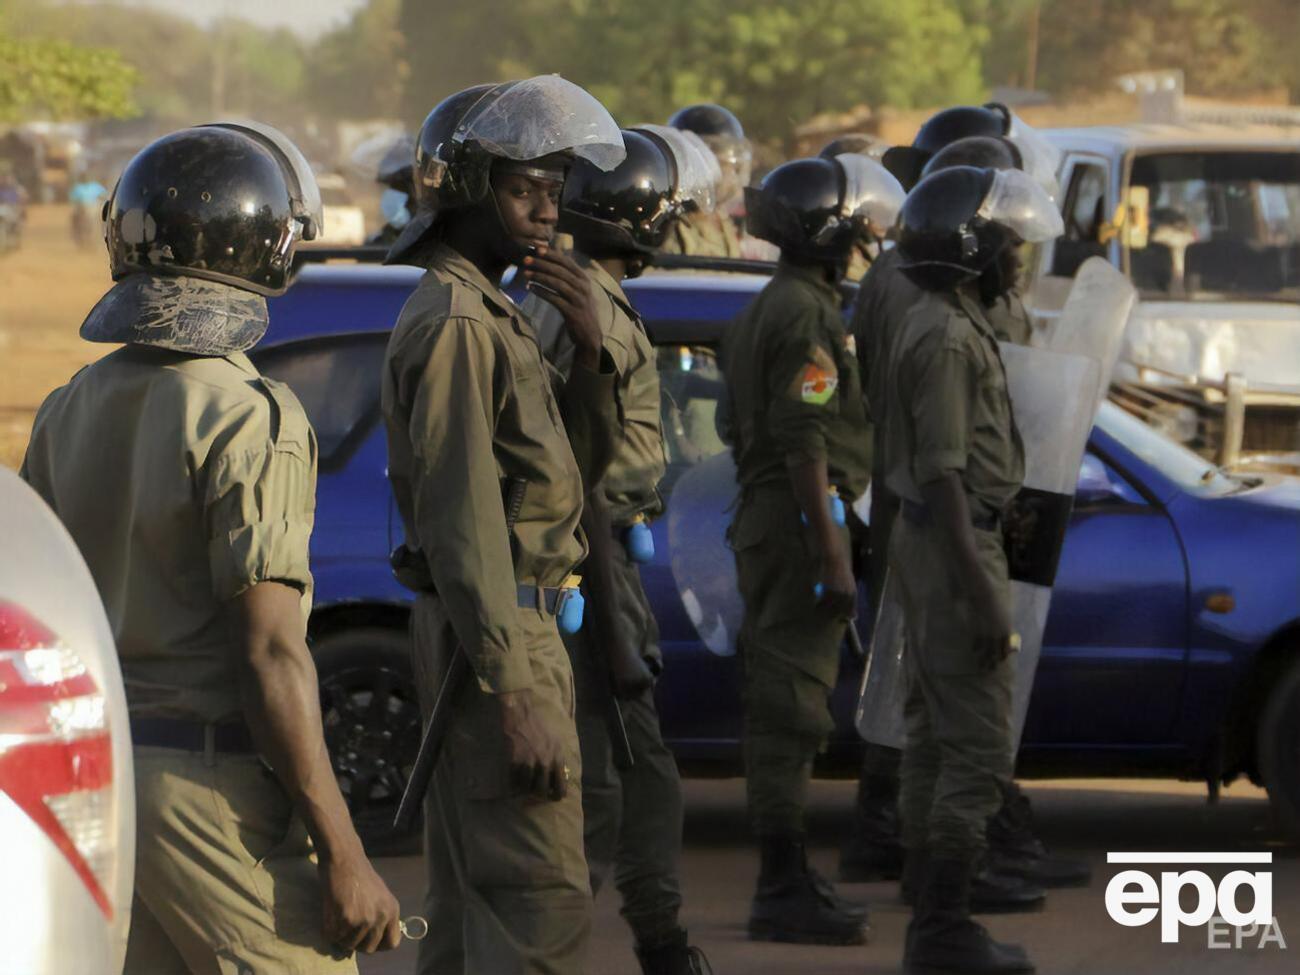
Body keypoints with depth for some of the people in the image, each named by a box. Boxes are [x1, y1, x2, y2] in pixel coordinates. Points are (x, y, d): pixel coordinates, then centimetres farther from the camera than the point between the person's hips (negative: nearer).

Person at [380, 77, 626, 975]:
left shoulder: (490, 314, 17)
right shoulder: (455, 323, -15)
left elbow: (581, 465, 17)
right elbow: (464, 521, -22)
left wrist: (589, 347, -1)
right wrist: (513, 701, -25)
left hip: (514, 628, 11)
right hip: (499, 634, -11)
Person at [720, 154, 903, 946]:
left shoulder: (766, 310, 18)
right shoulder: (806, 316, -15)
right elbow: (806, 445, -21)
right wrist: (834, 558, -23)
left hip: (765, 518, 11)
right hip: (800, 522, -11)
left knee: (780, 701, 15)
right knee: (793, 705, -9)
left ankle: (787, 877, 22)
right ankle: (786, 891, -9)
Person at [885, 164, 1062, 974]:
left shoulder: (948, 325, 15)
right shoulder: (947, 337, -17)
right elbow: (943, 473, -22)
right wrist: (982, 592, -24)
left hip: (935, 546, 11)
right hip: (956, 546, -11)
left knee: (937, 739, 13)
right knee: (979, 747, -10)